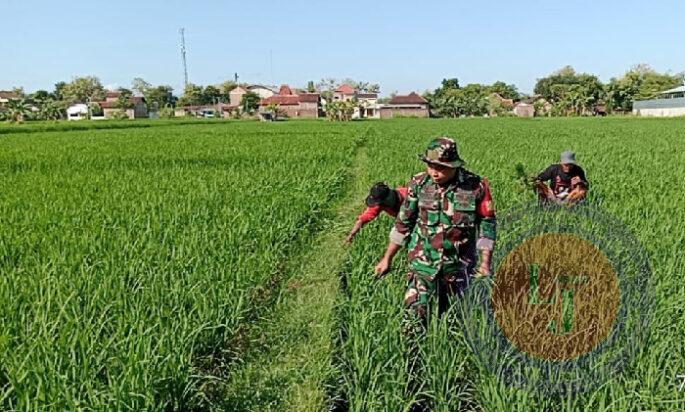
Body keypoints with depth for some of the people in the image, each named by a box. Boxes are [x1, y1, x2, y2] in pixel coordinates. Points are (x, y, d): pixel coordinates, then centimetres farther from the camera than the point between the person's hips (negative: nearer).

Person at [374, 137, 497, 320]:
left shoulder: (476, 186, -10)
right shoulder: (419, 184, -6)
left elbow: (487, 224, -1)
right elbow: (402, 224, 3)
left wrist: (485, 263, -6)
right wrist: (387, 258, 5)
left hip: (459, 265, 0)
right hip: (423, 262, 0)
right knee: (415, 313, -10)